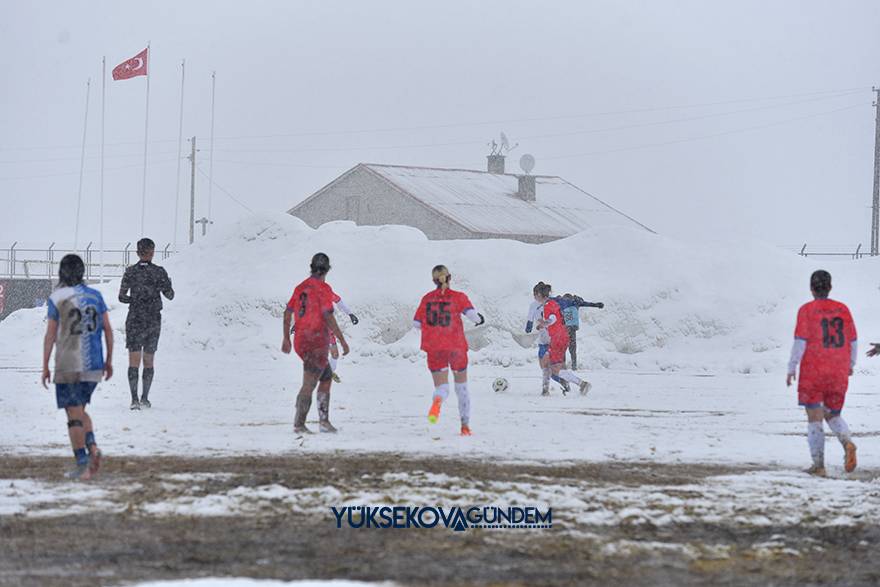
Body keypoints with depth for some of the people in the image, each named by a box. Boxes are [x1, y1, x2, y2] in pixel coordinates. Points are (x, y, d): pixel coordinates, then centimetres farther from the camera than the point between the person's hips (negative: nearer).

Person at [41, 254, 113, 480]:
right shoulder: (95, 296, 5)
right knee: (80, 409, 19)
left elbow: (50, 335, -6)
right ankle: (92, 446, -5)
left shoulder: (57, 299, -6)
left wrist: (45, 367, 0)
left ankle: (82, 465, -2)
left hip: (68, 365, -4)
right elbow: (108, 330, 7)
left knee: (74, 413, 1)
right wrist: (109, 360, 16)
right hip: (93, 365, 4)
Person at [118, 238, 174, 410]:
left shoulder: (130, 272, -5)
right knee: (149, 361, 15)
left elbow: (122, 297, -4)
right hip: (154, 320, 1)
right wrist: (168, 284, 20)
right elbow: (169, 295, 1)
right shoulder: (159, 272, -5)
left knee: (134, 361, -1)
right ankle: (145, 398, 17)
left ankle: (134, 399, -13)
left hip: (135, 319, -1)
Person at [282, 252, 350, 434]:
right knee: (309, 385, -7)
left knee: (327, 377, 19)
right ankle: (299, 425, -9)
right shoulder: (323, 288, -11)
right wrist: (342, 341, -13)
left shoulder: (300, 287, 11)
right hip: (317, 342, -8)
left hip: (301, 342, 8)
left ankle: (324, 420, 16)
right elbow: (328, 317, -18)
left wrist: (286, 338, 24)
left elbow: (287, 313, 14)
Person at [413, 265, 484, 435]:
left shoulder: (427, 299, 4)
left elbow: (416, 323, 7)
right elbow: (471, 313, -19)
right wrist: (479, 319, 3)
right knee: (461, 387, 17)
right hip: (457, 347, -1)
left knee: (441, 388, 1)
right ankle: (465, 426, 22)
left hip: (434, 349, 1)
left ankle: (437, 401, -37)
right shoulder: (458, 297, -4)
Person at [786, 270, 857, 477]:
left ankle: (819, 465, 0)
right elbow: (853, 341, 7)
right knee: (833, 416, 17)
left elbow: (800, 341, -13)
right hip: (839, 374, 3)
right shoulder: (843, 310, 3)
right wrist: (851, 364, 23)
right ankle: (847, 443, -13)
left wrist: (791, 368, -6)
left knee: (814, 419, 4)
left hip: (813, 373, -3)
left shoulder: (807, 310, -7)